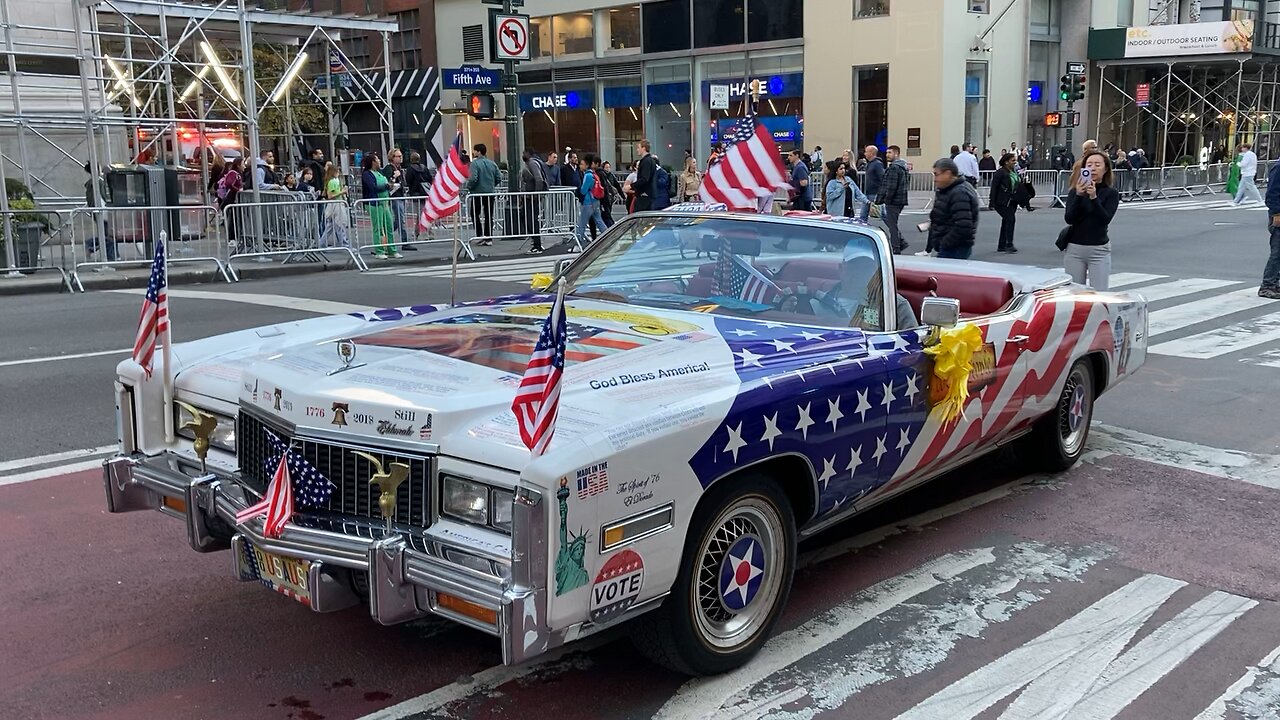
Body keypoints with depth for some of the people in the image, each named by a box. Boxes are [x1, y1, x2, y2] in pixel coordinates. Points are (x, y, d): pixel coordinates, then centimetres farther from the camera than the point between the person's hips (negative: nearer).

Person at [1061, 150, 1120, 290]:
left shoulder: (1111, 193, 0)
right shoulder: (1075, 191, 5)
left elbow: (1105, 219, -14)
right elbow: (1069, 218, -8)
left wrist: (1094, 197, -25)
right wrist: (1078, 196, -21)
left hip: (1099, 250, -2)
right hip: (1074, 248, 2)